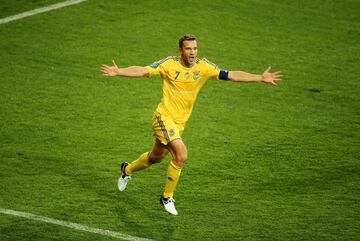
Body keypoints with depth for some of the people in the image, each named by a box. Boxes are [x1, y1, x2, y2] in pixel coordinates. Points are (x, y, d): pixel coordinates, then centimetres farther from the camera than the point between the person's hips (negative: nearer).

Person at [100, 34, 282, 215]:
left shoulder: (203, 67, -5)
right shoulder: (169, 64, -13)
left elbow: (231, 75, -6)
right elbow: (142, 71, -16)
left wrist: (261, 78, -13)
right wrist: (118, 72, -30)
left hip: (180, 122, 6)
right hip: (164, 118, -6)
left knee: (156, 157, 21)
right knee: (181, 155, -21)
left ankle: (127, 170, 51)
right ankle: (167, 198, -2)